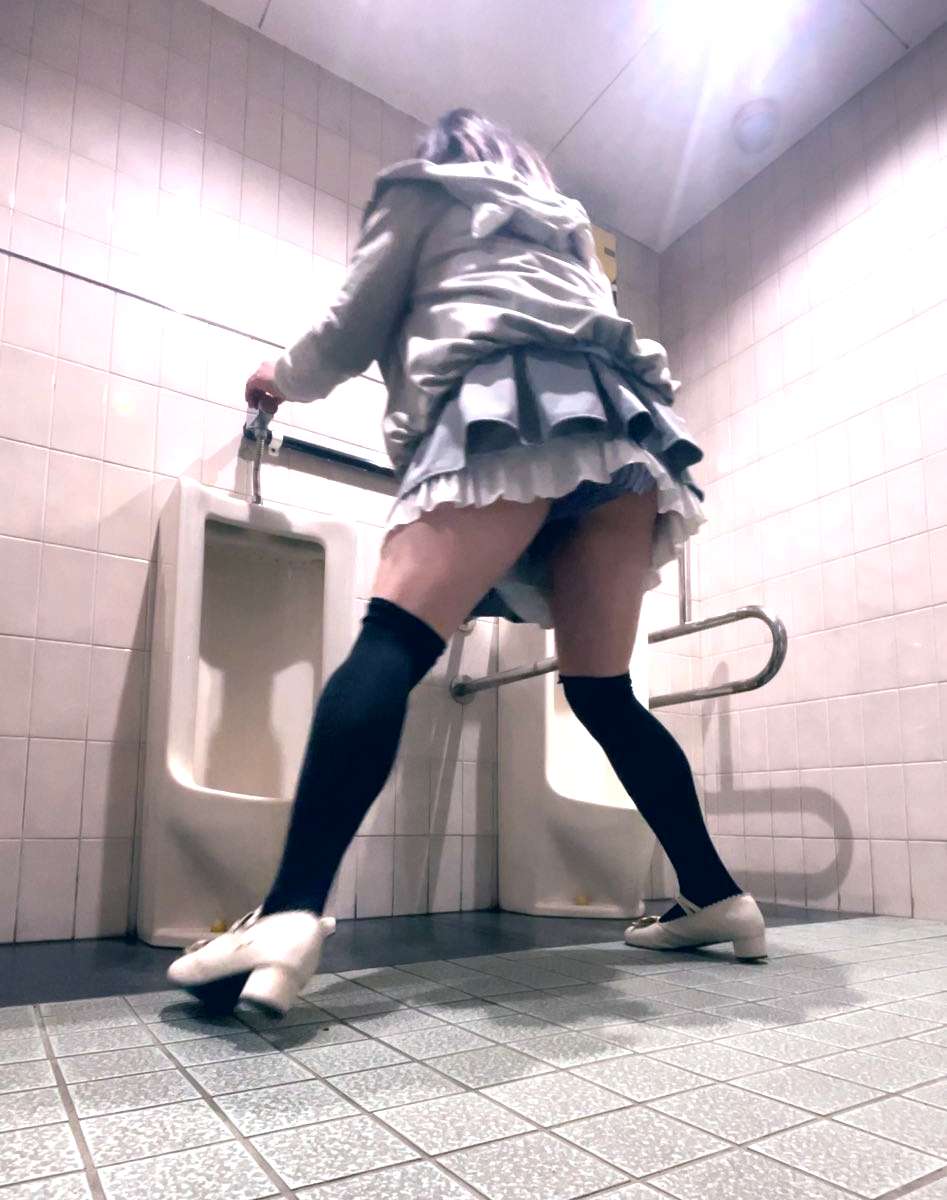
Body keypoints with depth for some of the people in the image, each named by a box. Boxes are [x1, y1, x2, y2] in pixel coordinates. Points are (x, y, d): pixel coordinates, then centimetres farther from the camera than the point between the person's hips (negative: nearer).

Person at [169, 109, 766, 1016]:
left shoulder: (423, 190, 26)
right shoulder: (564, 225, 42)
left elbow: (354, 331, 25)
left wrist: (283, 379, 45)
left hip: (511, 408, -6)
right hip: (618, 418, 6)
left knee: (392, 642, -20)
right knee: (601, 690, 7)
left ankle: (291, 913, -34)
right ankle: (715, 898, 8)